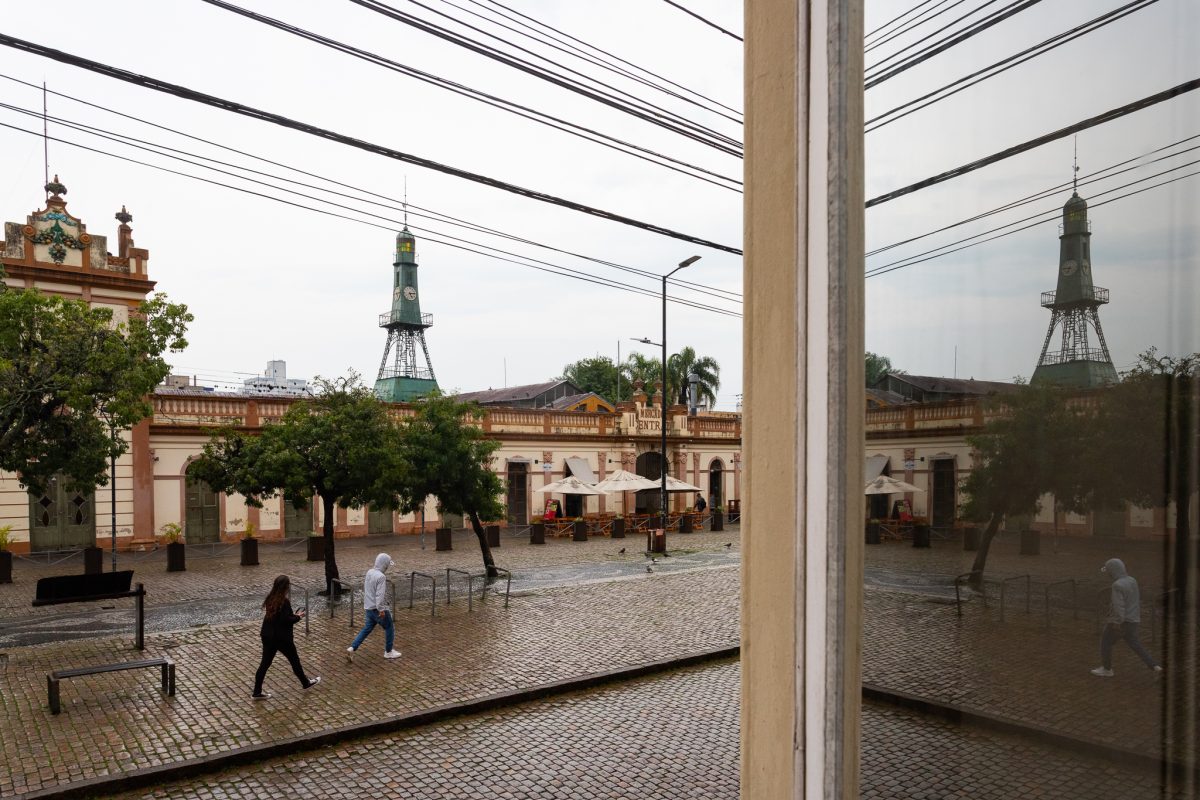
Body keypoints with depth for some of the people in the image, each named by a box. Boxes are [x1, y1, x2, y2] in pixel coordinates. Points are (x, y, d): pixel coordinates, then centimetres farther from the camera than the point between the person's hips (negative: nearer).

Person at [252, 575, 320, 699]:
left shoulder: (270, 599, 3)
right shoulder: (284, 602, -22)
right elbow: (285, 620, -25)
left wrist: (292, 615, 12)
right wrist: (298, 617, -9)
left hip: (268, 637, 7)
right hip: (282, 638, -7)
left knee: (265, 663, 12)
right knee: (294, 660, 11)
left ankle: (257, 692, 15)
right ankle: (306, 683, 28)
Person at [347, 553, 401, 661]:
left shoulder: (369, 572, 3)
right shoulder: (381, 577, -23)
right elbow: (380, 595, -28)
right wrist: (381, 610, -24)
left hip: (369, 608, 8)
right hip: (378, 609, -8)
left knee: (366, 629, 19)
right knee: (390, 629, 10)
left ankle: (352, 648, 10)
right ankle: (388, 652, 20)